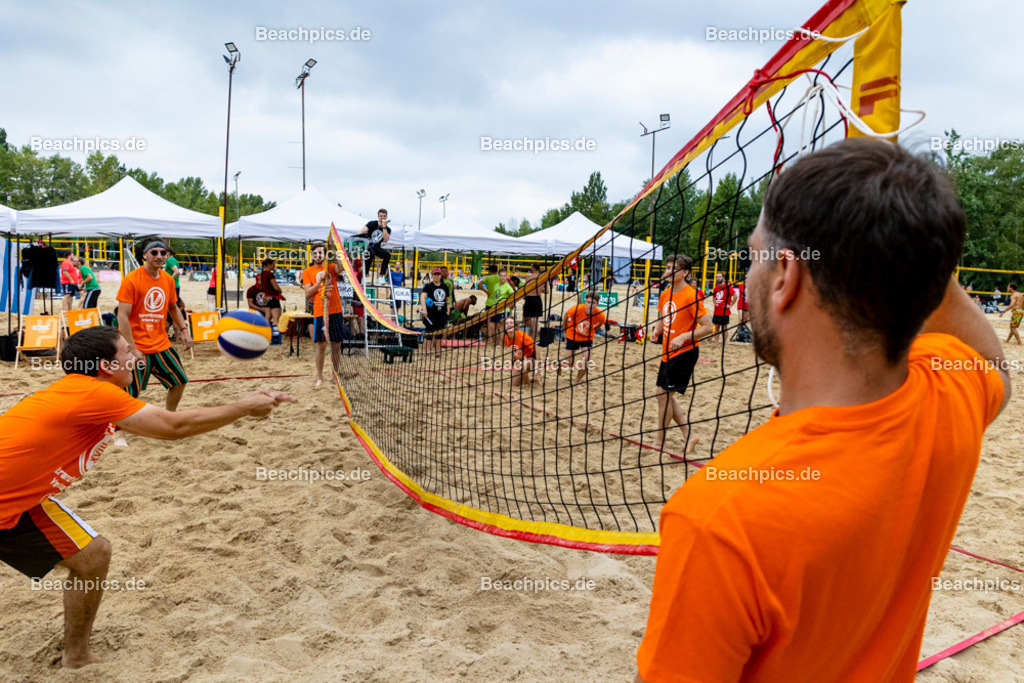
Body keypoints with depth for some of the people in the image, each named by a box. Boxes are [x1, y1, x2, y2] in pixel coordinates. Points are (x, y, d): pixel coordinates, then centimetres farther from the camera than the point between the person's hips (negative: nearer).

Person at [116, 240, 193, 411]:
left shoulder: (168, 280, 6)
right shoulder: (131, 279, -14)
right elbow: (122, 316, -18)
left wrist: (184, 330, 8)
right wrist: (132, 348, -23)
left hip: (161, 344, 7)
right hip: (137, 346, -7)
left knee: (179, 381, 12)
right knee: (131, 394, -7)